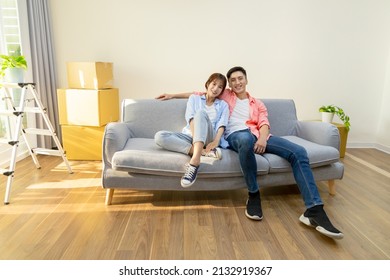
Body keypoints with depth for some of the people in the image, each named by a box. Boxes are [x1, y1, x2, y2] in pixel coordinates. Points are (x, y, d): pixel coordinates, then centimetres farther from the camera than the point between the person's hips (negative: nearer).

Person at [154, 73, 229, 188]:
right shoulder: (194, 98, 18)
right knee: (159, 136, -25)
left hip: (208, 139, -1)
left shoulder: (223, 105, 19)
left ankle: (195, 161, -48)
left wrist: (216, 141, -19)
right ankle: (205, 152, -33)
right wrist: (195, 136, -20)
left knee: (201, 113, -32)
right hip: (190, 136, 2)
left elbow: (222, 125, 2)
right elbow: (190, 118, 0)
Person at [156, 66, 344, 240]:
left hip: (258, 136, 3)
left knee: (299, 152, -22)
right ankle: (253, 195, -24)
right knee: (246, 139, -44)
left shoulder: (258, 104, 27)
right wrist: (173, 95, 24)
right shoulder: (225, 95, 25)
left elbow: (264, 123, 9)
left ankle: (314, 211, -25)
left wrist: (262, 139, -15)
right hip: (236, 136, -3)